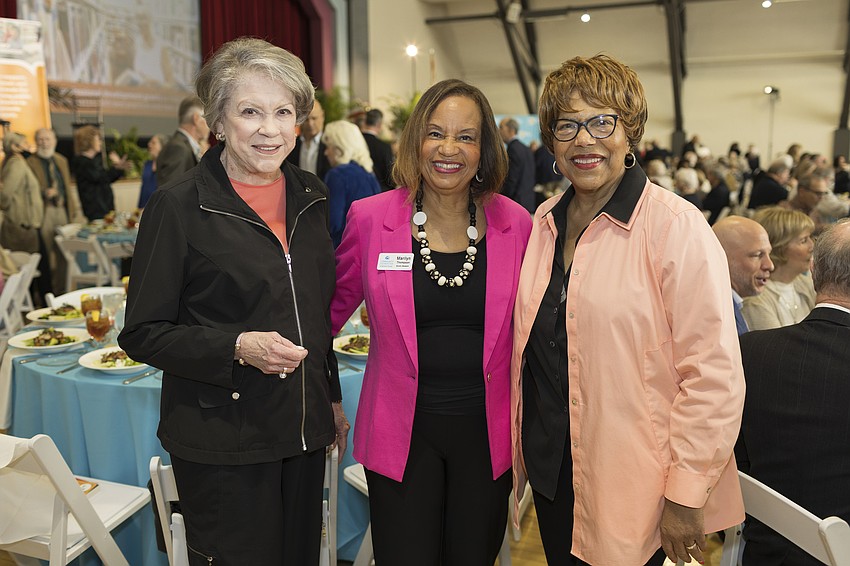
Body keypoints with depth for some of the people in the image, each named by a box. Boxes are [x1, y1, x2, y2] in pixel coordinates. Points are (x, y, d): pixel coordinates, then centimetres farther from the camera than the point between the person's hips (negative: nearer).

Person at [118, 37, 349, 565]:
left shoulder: (310, 196, 5)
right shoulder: (179, 206, -12)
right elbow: (142, 334, -10)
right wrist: (238, 347, -23)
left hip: (304, 432, 6)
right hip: (222, 446, -5)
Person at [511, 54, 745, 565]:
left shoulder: (676, 226, -16)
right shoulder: (546, 221, 5)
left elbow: (713, 376, -18)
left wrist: (686, 494, -16)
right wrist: (523, 450, 12)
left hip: (629, 485, -6)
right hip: (551, 466, 6)